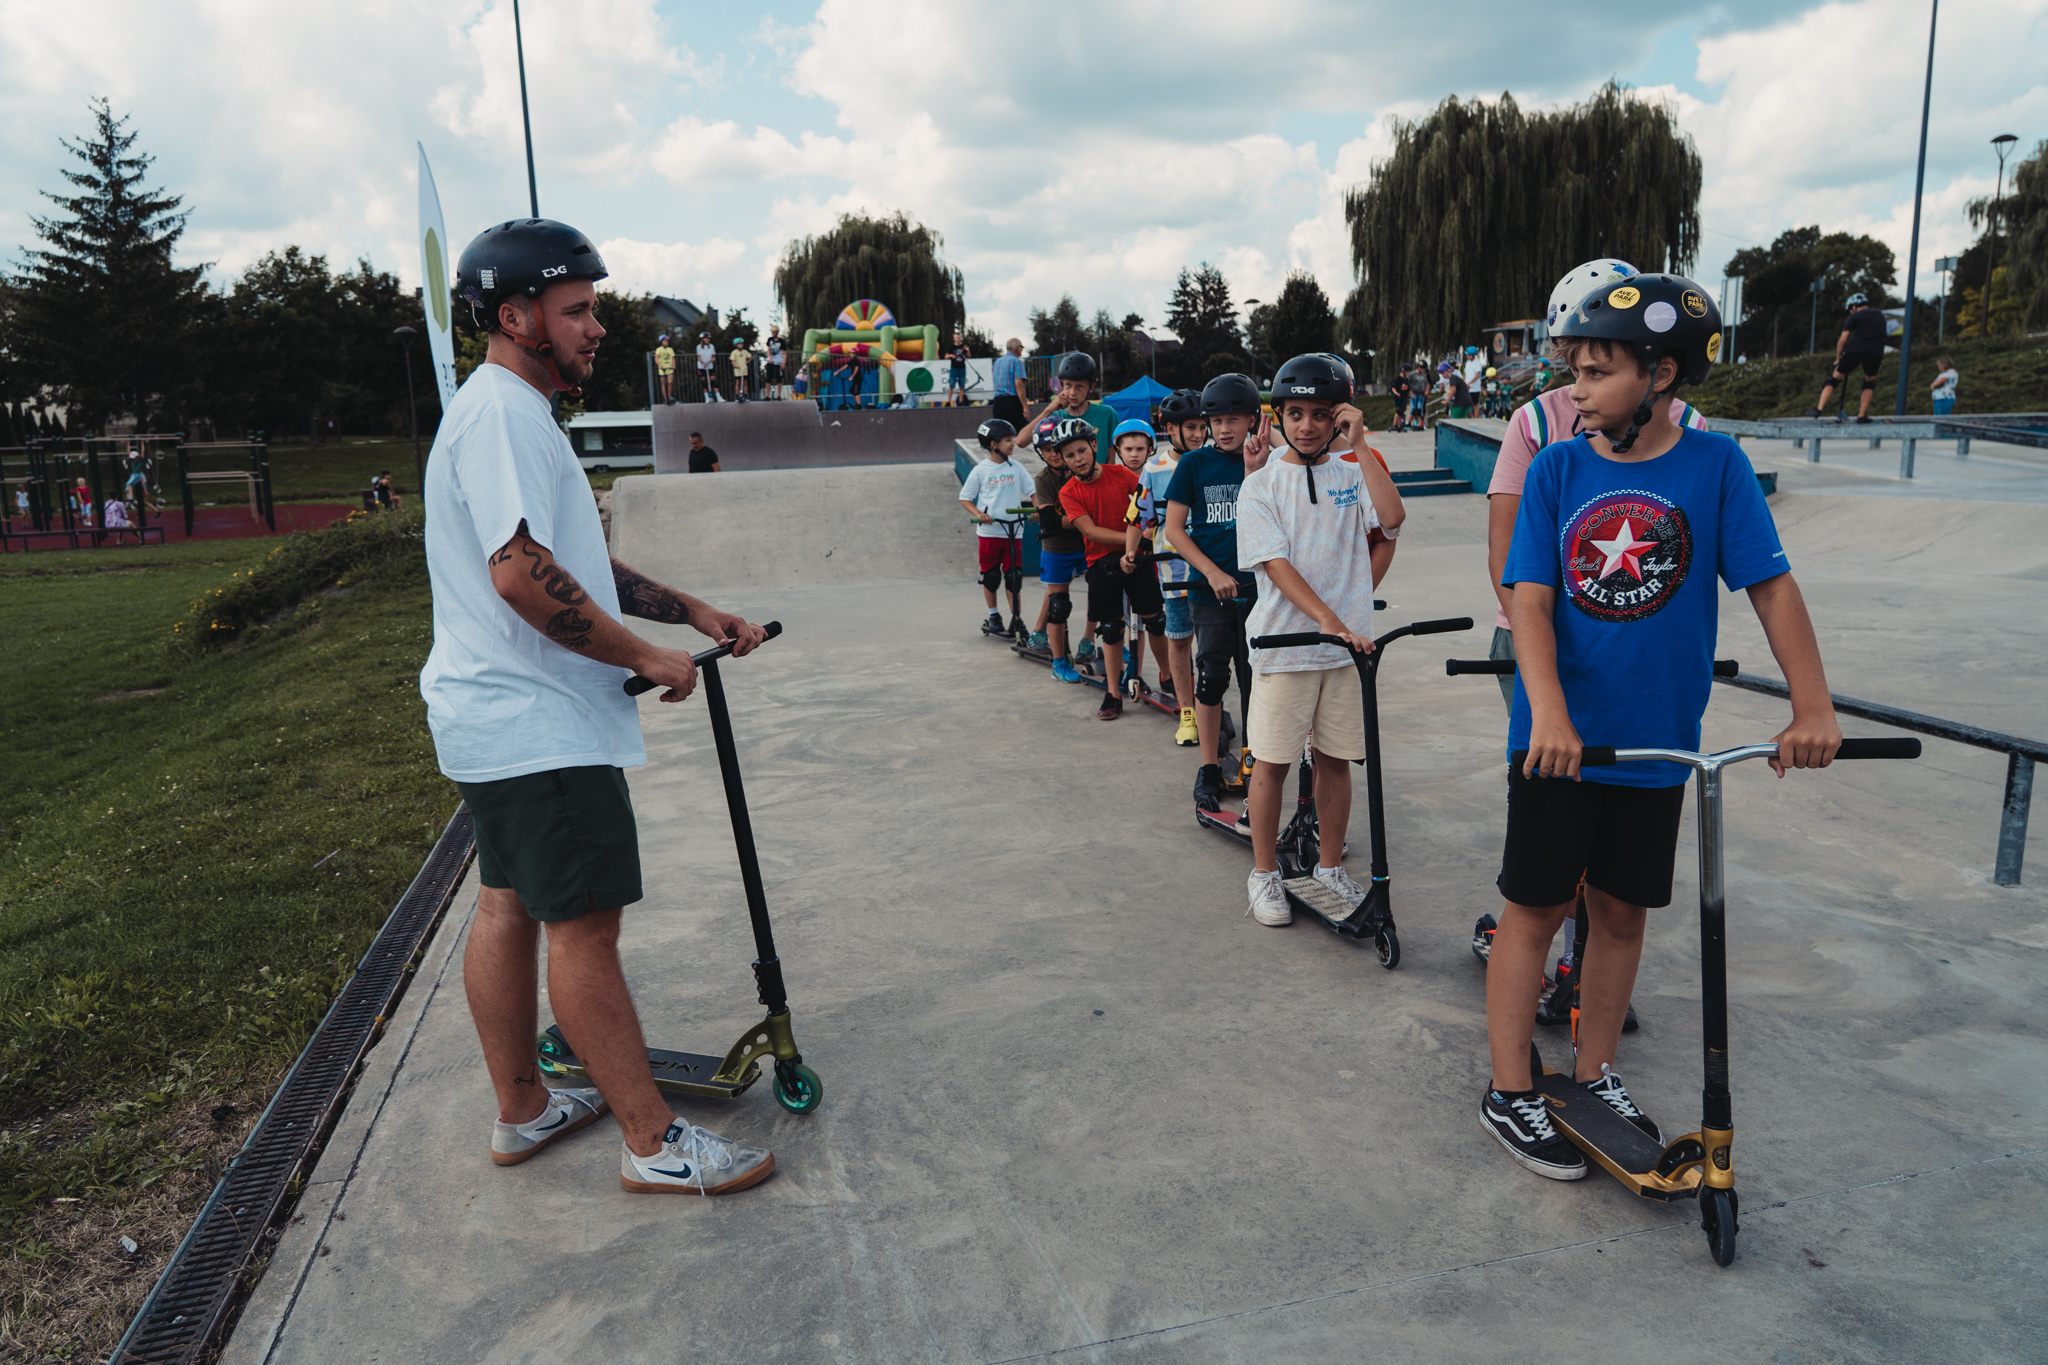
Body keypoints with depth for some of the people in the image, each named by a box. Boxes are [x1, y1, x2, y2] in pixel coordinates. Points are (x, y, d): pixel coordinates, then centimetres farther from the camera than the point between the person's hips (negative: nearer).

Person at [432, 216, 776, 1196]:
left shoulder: (509, 411, 20)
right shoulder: (502, 411, -16)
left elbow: (579, 566, 22)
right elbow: (522, 572, -27)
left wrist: (694, 612, 15)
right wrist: (646, 656, -19)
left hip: (499, 718, 11)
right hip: (538, 724, -11)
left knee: (508, 905, 15)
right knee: (584, 922, -6)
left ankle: (522, 1111, 28)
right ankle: (654, 1142, 3)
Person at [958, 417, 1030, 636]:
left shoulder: (1016, 468, 3)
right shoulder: (981, 470, -2)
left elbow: (1031, 491, 6)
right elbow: (965, 498, 2)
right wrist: (978, 513, -16)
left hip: (1014, 530, 1)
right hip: (988, 531, -1)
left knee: (1014, 576, 1)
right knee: (990, 576, 7)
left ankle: (1017, 619, 9)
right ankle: (993, 615, 25)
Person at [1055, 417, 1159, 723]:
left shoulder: (1119, 473, -4)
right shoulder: (1068, 493, -4)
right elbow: (1090, 530, -14)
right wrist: (1135, 537, -23)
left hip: (1135, 556, 0)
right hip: (1101, 563, 0)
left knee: (1154, 620, -1)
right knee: (1111, 629, 5)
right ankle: (1113, 694, 14)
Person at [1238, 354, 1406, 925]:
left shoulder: (1353, 474, 6)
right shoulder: (1261, 485, -2)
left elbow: (1391, 519, -15)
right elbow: (1277, 564, -13)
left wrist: (1360, 447, -13)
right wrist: (1330, 622, -24)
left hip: (1349, 643, 3)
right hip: (1283, 642, -2)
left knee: (1335, 758, 11)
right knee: (1272, 761, 3)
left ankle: (1330, 867, 27)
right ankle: (1264, 873, 18)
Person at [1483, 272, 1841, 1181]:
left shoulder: (1715, 464, -4)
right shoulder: (1557, 468, -4)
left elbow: (1770, 585, -2)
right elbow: (1531, 597, -10)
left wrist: (1812, 706, -10)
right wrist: (1548, 712, -24)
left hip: (1656, 741, 1)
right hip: (1558, 740, -1)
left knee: (1622, 910, 13)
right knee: (1535, 907, 5)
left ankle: (1594, 1075, 32)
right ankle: (1508, 1091, 18)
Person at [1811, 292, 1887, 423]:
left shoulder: (1855, 316, 9)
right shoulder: (1880, 316, 26)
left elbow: (1842, 340, 3)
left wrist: (1837, 359, 14)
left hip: (1855, 350, -3)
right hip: (1876, 352, 3)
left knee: (1834, 379, 10)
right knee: (1870, 382, 24)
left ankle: (1819, 409, -2)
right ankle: (1862, 415, 14)